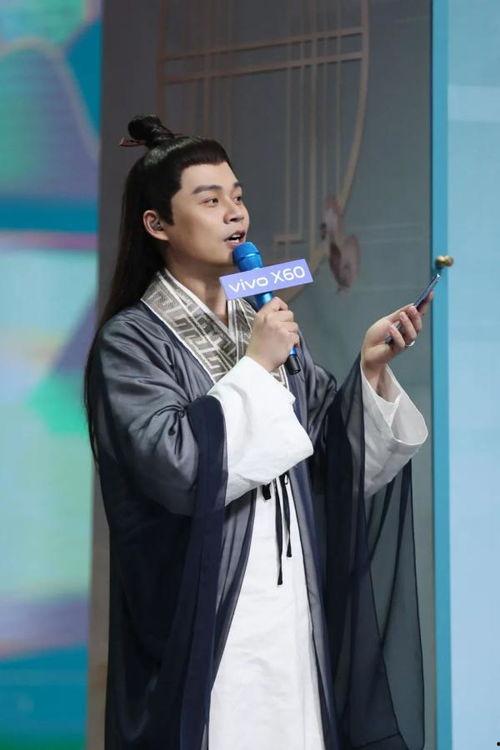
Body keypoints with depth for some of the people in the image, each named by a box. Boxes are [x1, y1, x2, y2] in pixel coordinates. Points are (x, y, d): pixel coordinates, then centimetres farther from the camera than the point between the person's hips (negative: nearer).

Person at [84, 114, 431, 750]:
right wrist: (256, 366, -14)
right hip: (207, 620, -5)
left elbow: (337, 453, 11)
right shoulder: (130, 340, -6)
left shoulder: (263, 323, 11)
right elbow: (177, 468, -20)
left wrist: (372, 368, -5)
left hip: (293, 607, 6)